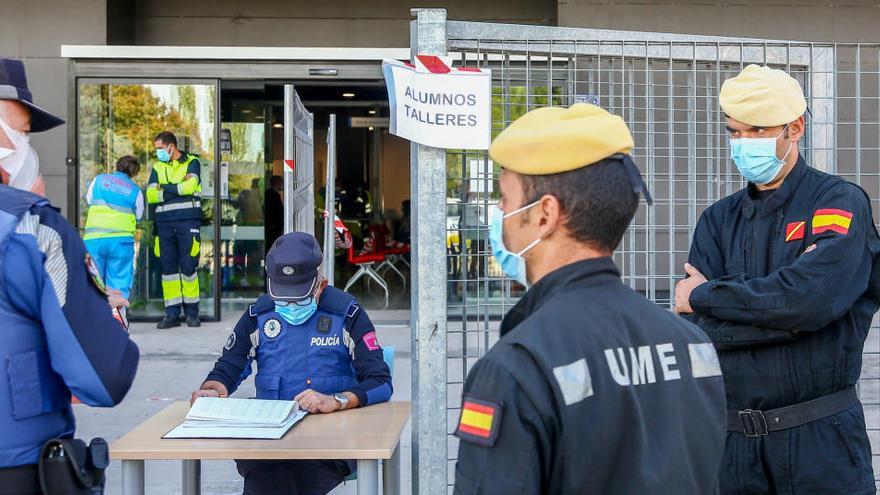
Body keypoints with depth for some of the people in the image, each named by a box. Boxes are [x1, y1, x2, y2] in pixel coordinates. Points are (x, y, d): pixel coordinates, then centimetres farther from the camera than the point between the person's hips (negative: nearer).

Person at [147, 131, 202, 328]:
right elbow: (150, 195, 3)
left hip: (188, 221, -4)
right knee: (168, 267, 2)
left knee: (189, 266, -4)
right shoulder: (157, 167, 16)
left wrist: (165, 188, -2)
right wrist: (178, 190, -8)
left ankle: (192, 312, 5)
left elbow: (190, 186, -12)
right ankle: (172, 314, 7)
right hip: (165, 222, 4)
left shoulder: (191, 162, 6)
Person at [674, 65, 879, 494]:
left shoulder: (839, 202, -4)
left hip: (820, 440, -3)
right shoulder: (718, 220, 7)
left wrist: (706, 296, -11)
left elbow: (814, 297, -22)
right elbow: (696, 330, -4)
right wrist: (787, 315, -16)